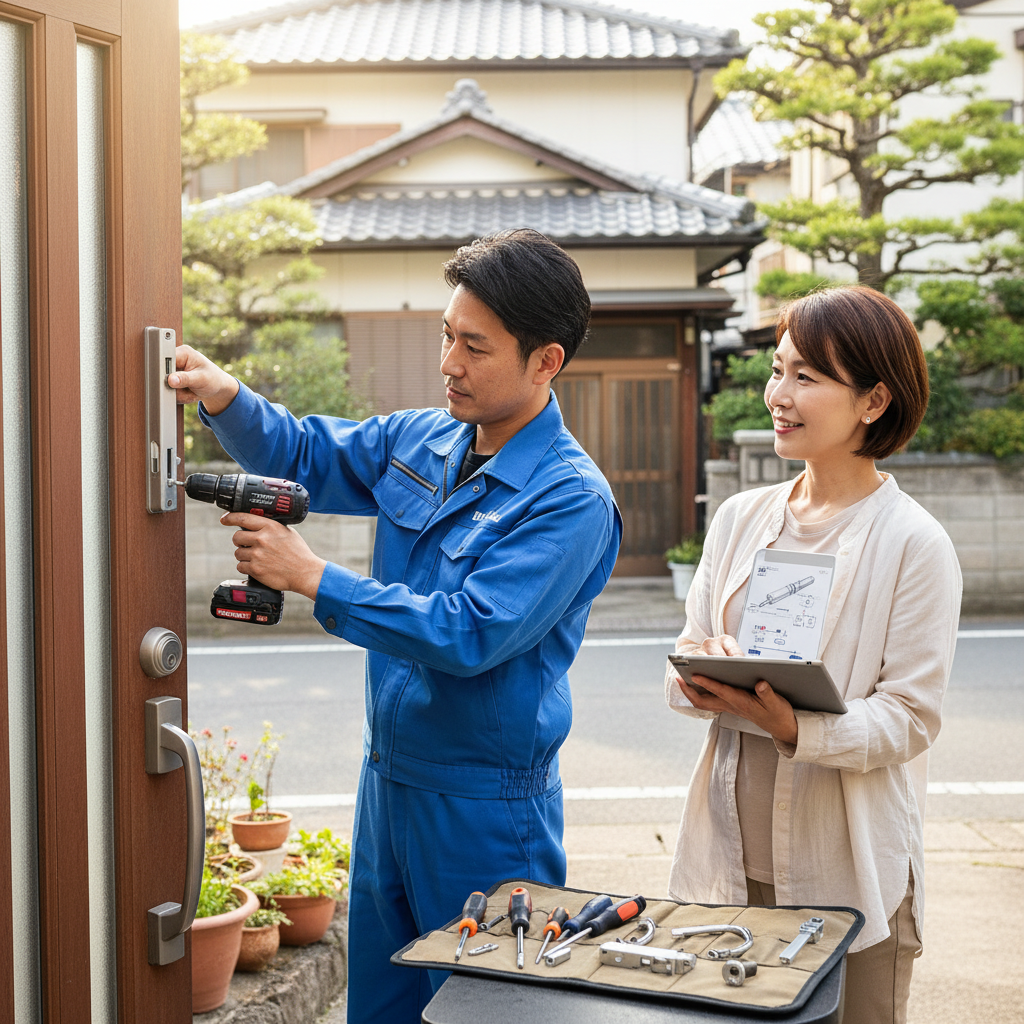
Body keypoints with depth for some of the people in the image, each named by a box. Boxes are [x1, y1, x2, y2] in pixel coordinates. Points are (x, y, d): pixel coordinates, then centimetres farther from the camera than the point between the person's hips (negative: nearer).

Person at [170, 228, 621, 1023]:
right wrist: (225, 397, -8)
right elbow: (303, 456, 13)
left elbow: (471, 635, -27)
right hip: (388, 777, 7)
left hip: (484, 807, -7)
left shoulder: (571, 500, -20)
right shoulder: (420, 440, 3)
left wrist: (312, 577, -25)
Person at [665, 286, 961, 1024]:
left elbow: (908, 718, -12)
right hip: (732, 861, 4)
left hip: (848, 879, -4)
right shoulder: (741, 517, 5)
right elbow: (683, 674, 7)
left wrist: (793, 727, -28)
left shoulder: (914, 543, -10)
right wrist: (706, 676, -17)